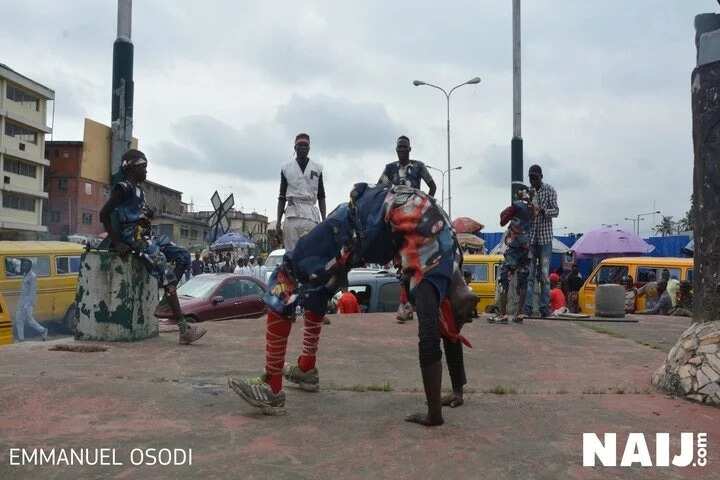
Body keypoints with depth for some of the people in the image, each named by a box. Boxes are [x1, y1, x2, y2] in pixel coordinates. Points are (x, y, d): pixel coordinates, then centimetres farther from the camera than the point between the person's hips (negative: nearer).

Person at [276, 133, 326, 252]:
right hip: (292, 214, 0)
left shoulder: (317, 168, 15)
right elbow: (282, 197, 14)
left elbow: (321, 197, 14)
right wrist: (278, 222, 5)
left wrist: (324, 220, 4)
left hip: (311, 215, 0)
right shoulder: (286, 168, 15)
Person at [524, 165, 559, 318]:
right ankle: (528, 305, 1)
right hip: (530, 237, 2)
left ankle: (544, 306, 3)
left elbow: (556, 211, -7)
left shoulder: (549, 191, 2)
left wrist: (541, 210, -24)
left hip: (545, 237, -2)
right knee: (529, 272, 0)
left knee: (544, 273, -1)